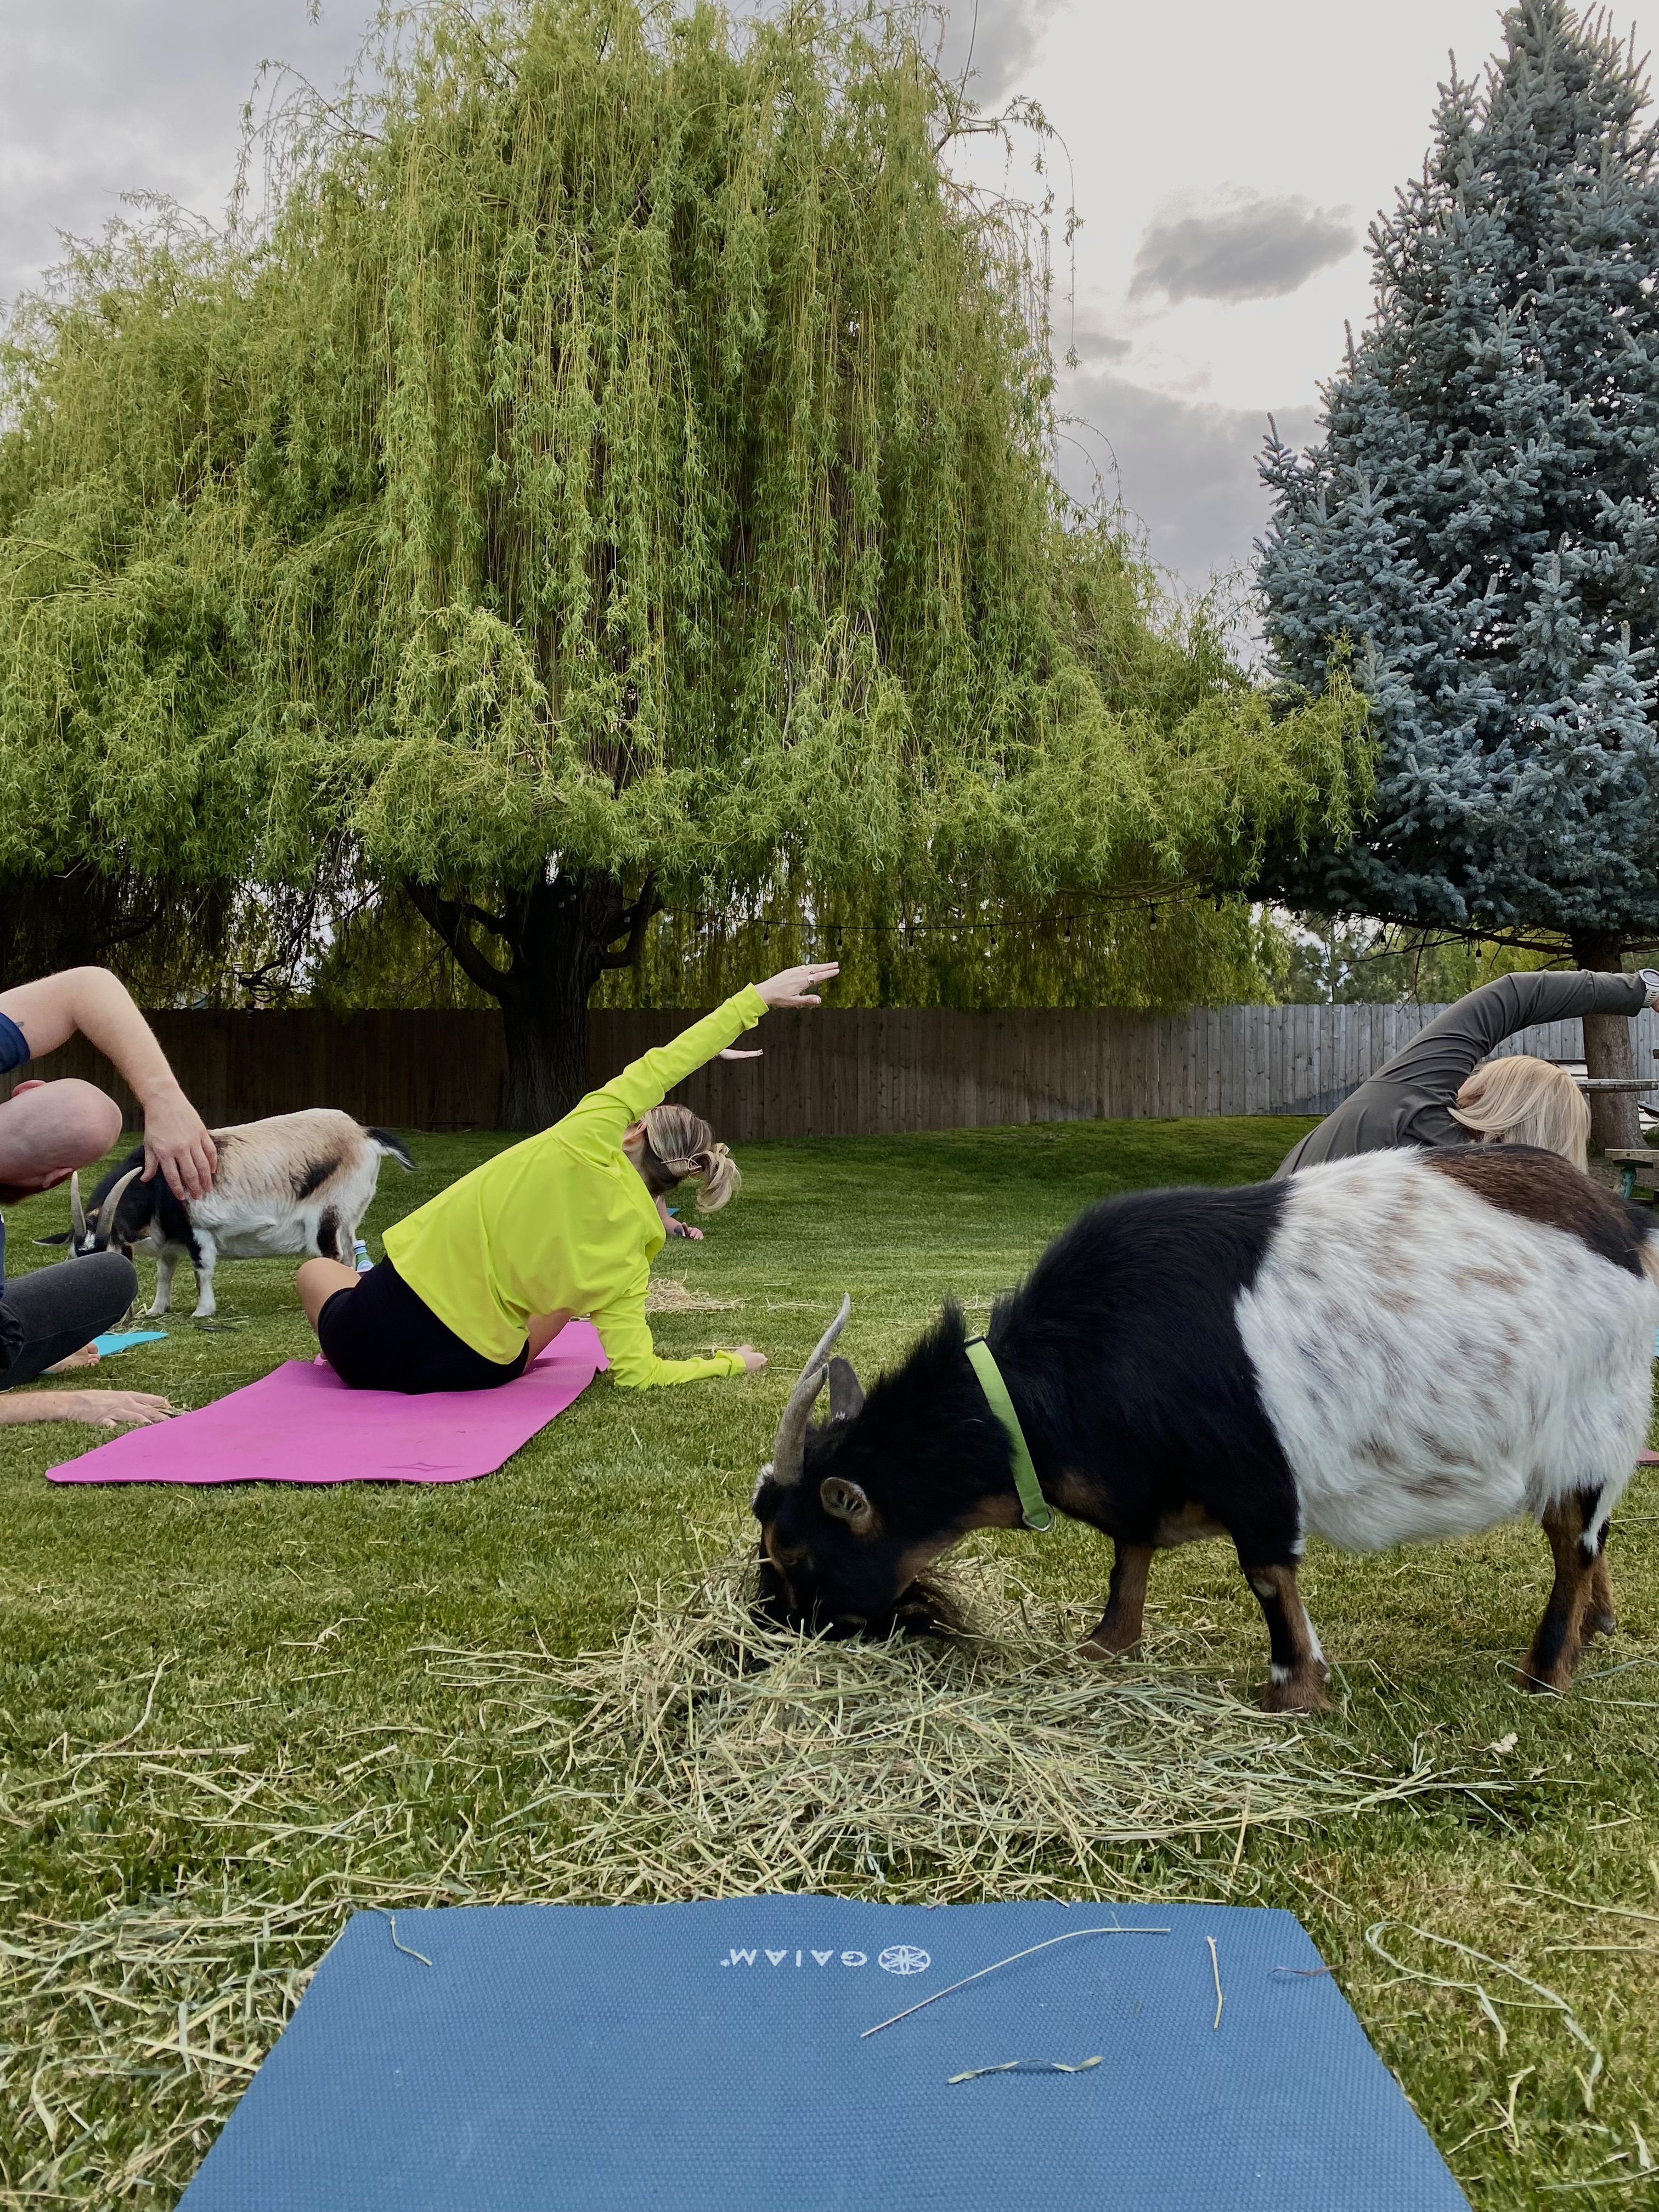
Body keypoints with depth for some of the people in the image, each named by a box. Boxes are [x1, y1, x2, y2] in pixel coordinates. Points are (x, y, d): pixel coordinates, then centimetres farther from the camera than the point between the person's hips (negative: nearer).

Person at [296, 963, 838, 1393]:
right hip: (473, 1376, 2)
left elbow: (656, 1068, -10)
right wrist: (729, 1362, 4)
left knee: (316, 1270, 34)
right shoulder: (630, 1259, -9)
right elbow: (637, 1373, -12)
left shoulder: (587, 1147, -16)